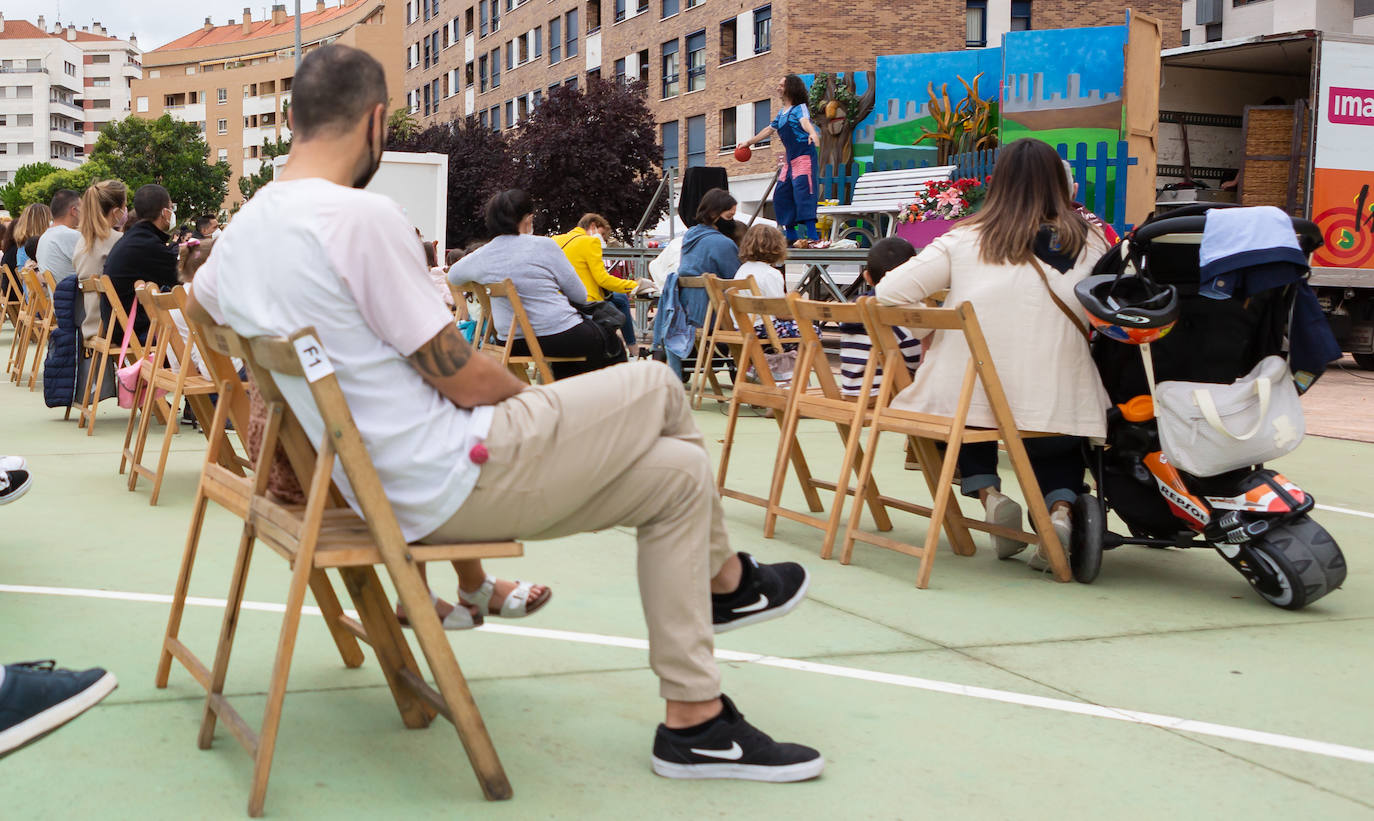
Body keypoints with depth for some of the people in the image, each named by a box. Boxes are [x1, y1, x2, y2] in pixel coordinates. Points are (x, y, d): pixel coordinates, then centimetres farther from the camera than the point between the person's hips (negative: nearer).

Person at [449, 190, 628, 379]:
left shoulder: (480, 257, 0)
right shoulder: (543, 245, -12)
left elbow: (452, 276, 24)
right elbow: (580, 295, -6)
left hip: (515, 346, 6)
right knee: (615, 347, 20)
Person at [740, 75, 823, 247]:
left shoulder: (800, 108, -4)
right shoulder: (781, 113, 19)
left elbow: (805, 122, -26)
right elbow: (769, 130, 34)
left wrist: (812, 133, -49)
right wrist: (749, 142, 44)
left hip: (804, 157, -9)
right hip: (789, 160, 9)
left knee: (803, 192, -20)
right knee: (781, 195, 6)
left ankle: (813, 236, -26)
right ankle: (791, 235, 13)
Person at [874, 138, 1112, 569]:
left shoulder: (965, 240, 2)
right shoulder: (1089, 244, 3)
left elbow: (888, 293, 0)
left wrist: (935, 329, 14)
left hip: (966, 402, 0)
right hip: (1057, 408, 1)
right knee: (1062, 446, 35)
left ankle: (988, 493, 13)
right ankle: (1060, 507, 5)